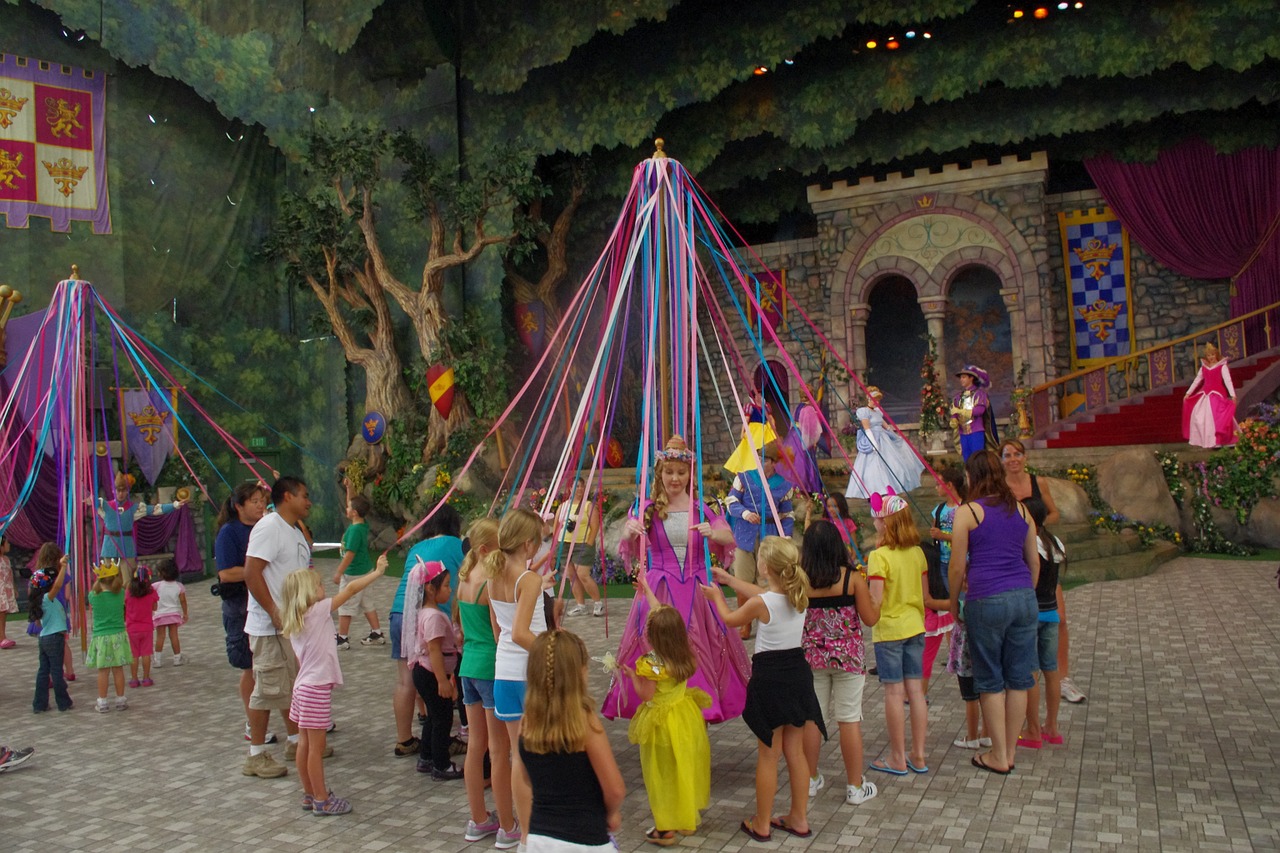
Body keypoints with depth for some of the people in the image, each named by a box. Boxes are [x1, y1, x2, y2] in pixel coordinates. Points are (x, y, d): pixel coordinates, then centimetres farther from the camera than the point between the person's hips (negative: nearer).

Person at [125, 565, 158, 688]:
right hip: (147, 627, 0)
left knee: (134, 655, 8)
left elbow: (124, 608, 0)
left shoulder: (128, 592, -11)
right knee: (146, 654, 6)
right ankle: (146, 678, 9)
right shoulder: (151, 592, -10)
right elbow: (154, 608, 1)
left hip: (131, 628, 0)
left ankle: (134, 679, 13)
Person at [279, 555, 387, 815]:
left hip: (303, 685, 9)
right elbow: (350, 589, -12)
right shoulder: (319, 611, -14)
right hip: (317, 688, -8)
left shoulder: (292, 621, 9)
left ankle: (309, 794, 25)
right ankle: (321, 800, 7)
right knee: (316, 747, -1)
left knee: (305, 743, 15)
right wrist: (377, 572, -5)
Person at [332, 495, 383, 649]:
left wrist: (339, 572, -18)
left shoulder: (355, 530, -23)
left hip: (353, 573, -9)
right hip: (365, 570, 9)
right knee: (366, 603, 17)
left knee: (345, 605, 3)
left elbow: (350, 554, -24)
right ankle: (377, 634, 21)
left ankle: (342, 639, 11)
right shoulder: (363, 526, 2)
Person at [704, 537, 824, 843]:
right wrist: (730, 579, 27)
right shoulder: (799, 596, -3)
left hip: (769, 677, -6)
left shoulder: (760, 603, -20)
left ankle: (762, 824, 19)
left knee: (767, 756, 7)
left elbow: (731, 619, 1)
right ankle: (799, 818, 28)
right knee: (795, 751, 17)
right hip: (798, 672, 6)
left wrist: (717, 595, 21)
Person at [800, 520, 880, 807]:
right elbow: (870, 619, -8)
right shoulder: (853, 578, -13)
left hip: (811, 655, 2)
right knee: (849, 719, 6)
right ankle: (855, 787, 15)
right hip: (848, 656, -2)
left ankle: (811, 780, 27)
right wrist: (875, 598, 10)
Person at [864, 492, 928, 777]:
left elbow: (875, 602, -21)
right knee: (915, 689, 10)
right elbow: (924, 592, 11)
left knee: (894, 691, 1)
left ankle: (898, 759, 9)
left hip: (889, 629, -6)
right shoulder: (917, 553, 4)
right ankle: (919, 755, 17)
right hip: (915, 626, 6)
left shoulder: (879, 556, -17)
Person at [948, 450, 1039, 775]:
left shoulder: (967, 511, -5)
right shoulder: (1021, 510, 9)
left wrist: (953, 602, 10)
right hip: (1024, 598, 5)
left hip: (986, 601, -5)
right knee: (1018, 677, 12)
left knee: (990, 680, 8)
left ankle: (998, 756, 15)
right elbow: (1034, 560, 14)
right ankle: (1009, 751, 22)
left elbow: (957, 566, -4)